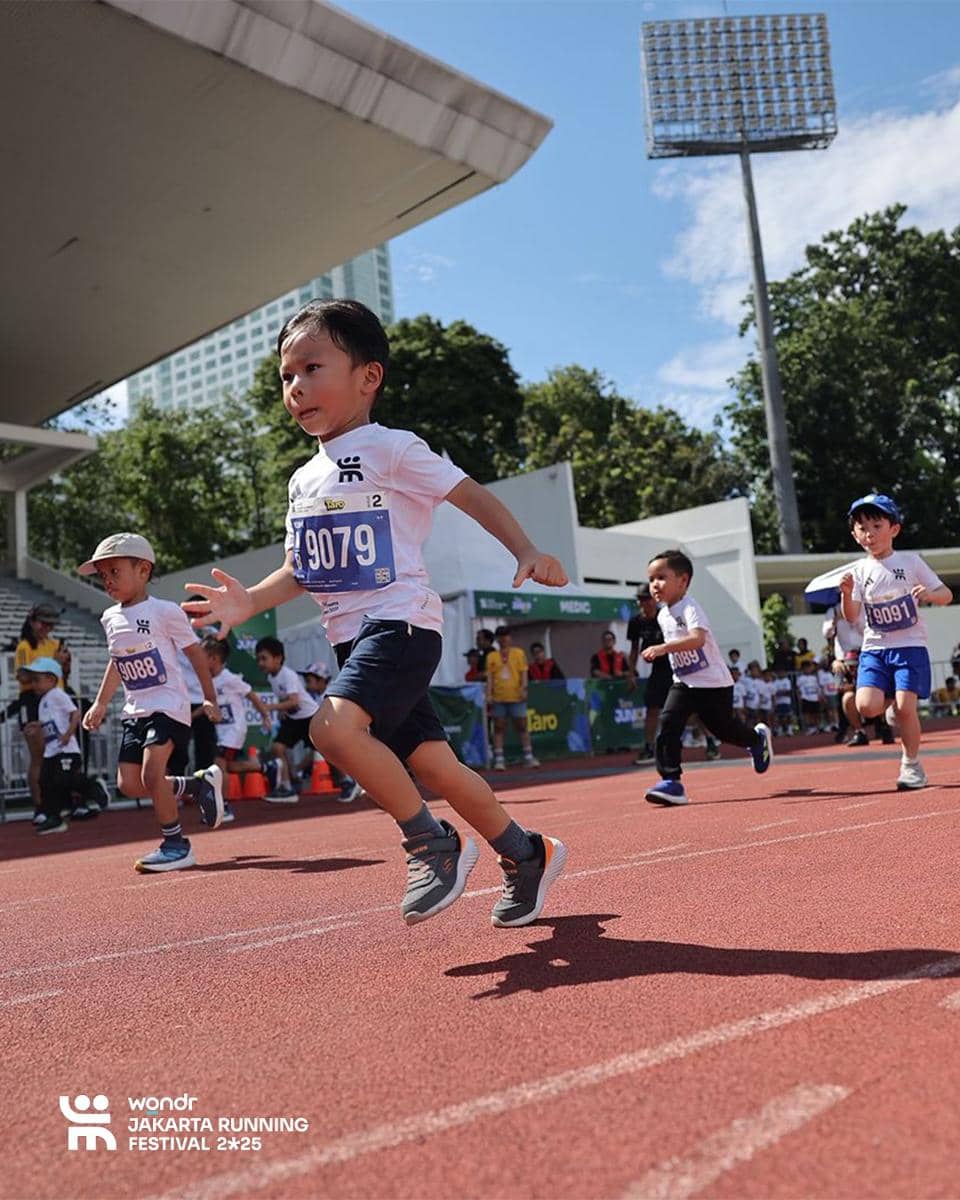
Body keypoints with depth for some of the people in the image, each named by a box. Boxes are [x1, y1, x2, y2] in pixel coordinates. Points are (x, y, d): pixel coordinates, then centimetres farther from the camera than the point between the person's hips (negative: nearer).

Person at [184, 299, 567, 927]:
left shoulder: (392, 449, -4)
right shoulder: (304, 480, 17)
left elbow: (472, 494, -5)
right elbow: (299, 571, 19)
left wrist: (527, 553, -19)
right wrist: (251, 600, 1)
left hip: (401, 622, -8)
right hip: (355, 638, 8)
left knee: (334, 725, -28)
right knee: (432, 763, 9)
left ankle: (433, 843, -10)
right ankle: (528, 855, 26)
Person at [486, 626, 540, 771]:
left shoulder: (519, 653, 7)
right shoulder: (491, 656, 9)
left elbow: (524, 672, 2)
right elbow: (490, 676, 6)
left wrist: (523, 688, -11)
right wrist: (489, 694, -4)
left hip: (516, 697, -1)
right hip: (498, 699, 1)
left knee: (522, 727, 4)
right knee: (499, 729, 2)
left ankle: (528, 757, 11)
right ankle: (499, 760, 5)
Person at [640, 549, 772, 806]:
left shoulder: (690, 608, -22)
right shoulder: (662, 616, 4)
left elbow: (697, 639, -41)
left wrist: (663, 648, -51)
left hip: (713, 682, -6)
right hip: (683, 683, 6)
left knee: (722, 728, 10)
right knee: (667, 725, -14)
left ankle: (758, 738, 43)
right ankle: (671, 780, -14)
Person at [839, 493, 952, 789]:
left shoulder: (911, 561, 1)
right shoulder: (859, 571, 4)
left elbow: (947, 595, 2)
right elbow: (851, 616, -3)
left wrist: (929, 594, -20)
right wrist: (846, 593, -22)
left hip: (910, 645, -2)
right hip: (874, 649, 2)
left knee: (905, 707, -13)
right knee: (867, 706, -15)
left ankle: (911, 765, 8)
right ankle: (895, 705, 21)